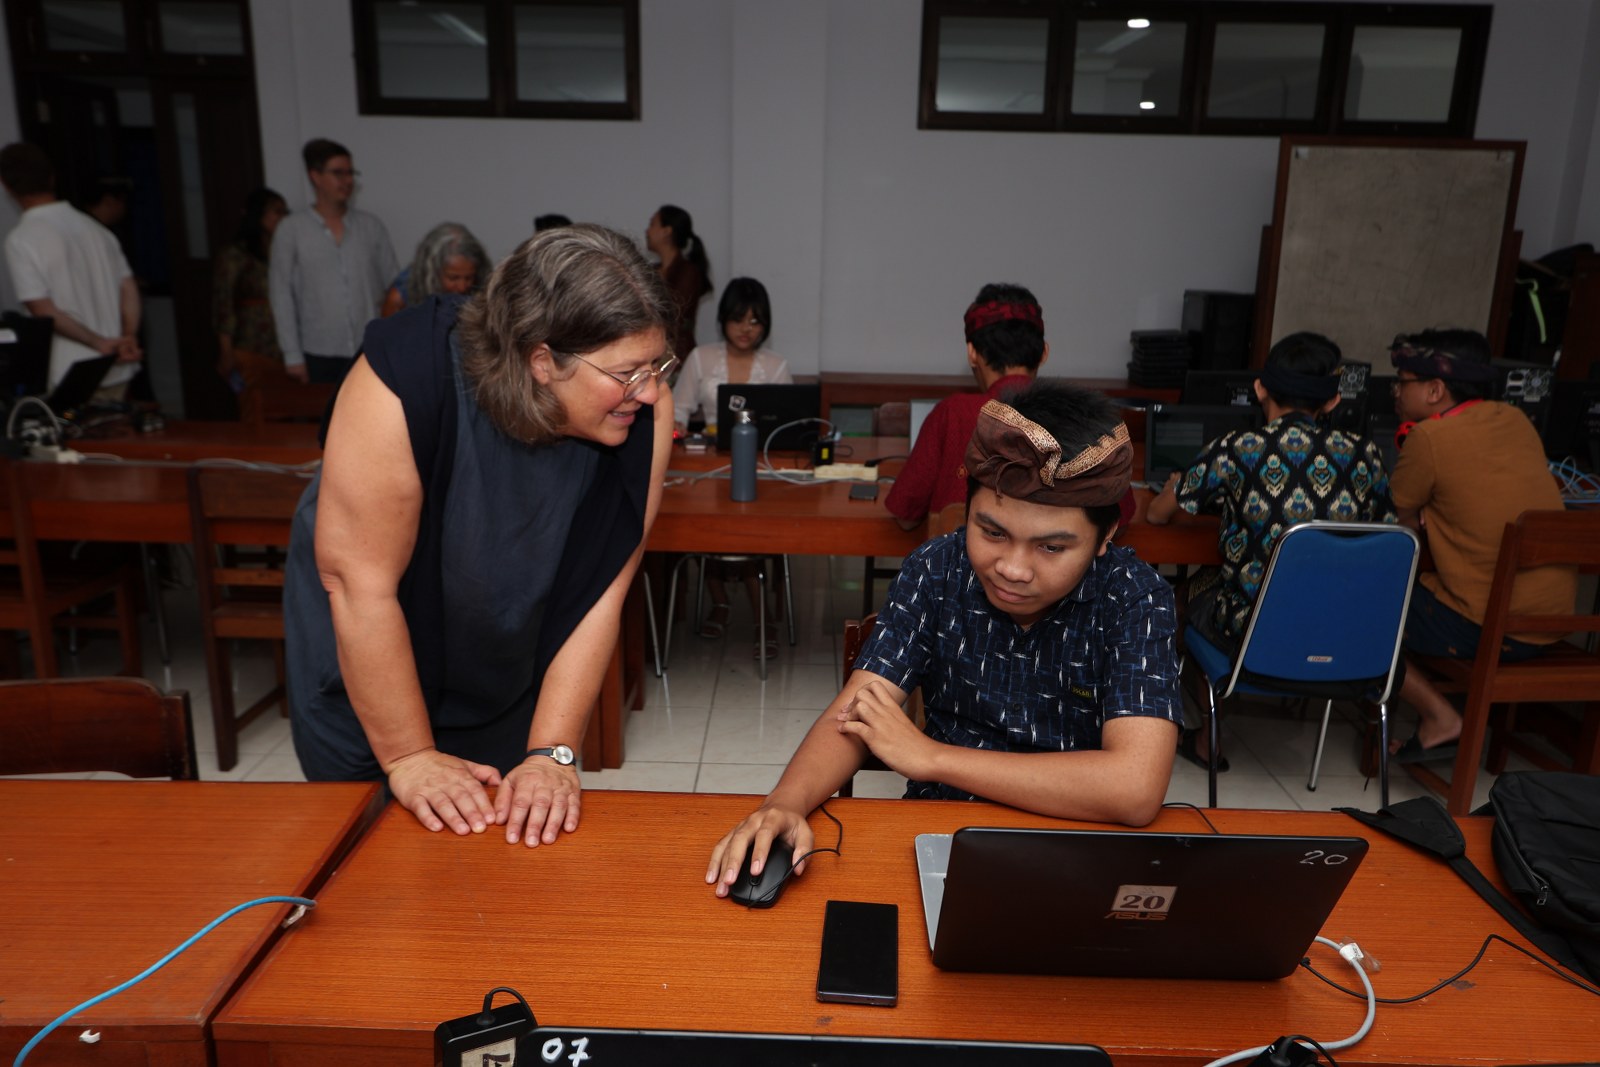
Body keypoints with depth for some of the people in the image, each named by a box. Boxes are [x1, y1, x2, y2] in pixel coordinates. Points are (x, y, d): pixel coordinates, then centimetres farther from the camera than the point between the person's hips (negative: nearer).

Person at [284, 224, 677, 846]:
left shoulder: (644, 411, -24)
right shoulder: (404, 385, -33)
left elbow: (600, 591, -20)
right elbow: (360, 581, -28)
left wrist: (550, 754, -21)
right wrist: (409, 759, -21)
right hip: (364, 666, -2)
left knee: (522, 828, 13)